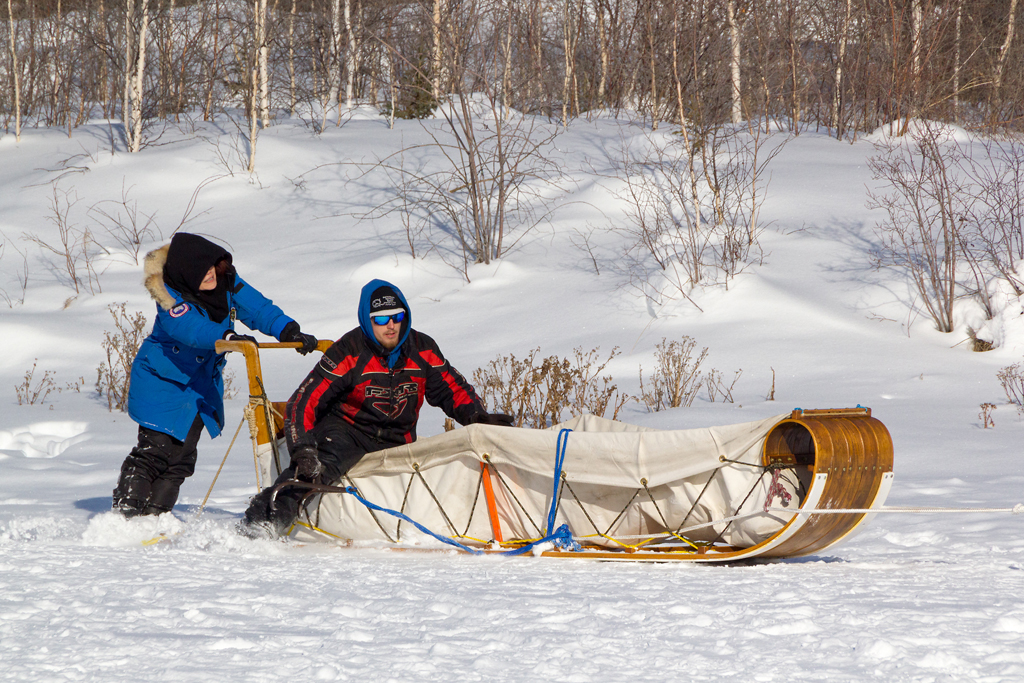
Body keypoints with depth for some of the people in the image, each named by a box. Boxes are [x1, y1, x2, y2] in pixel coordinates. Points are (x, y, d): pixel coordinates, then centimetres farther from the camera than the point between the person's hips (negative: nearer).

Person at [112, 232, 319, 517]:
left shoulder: (226, 283, -8)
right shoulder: (171, 298, -26)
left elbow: (257, 307, -11)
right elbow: (190, 328, -42)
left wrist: (289, 331, -27)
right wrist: (226, 337, -58)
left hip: (202, 384, 6)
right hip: (163, 381, -6)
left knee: (182, 454, 7)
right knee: (156, 450, -13)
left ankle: (155, 513, 18)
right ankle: (125, 512, -4)